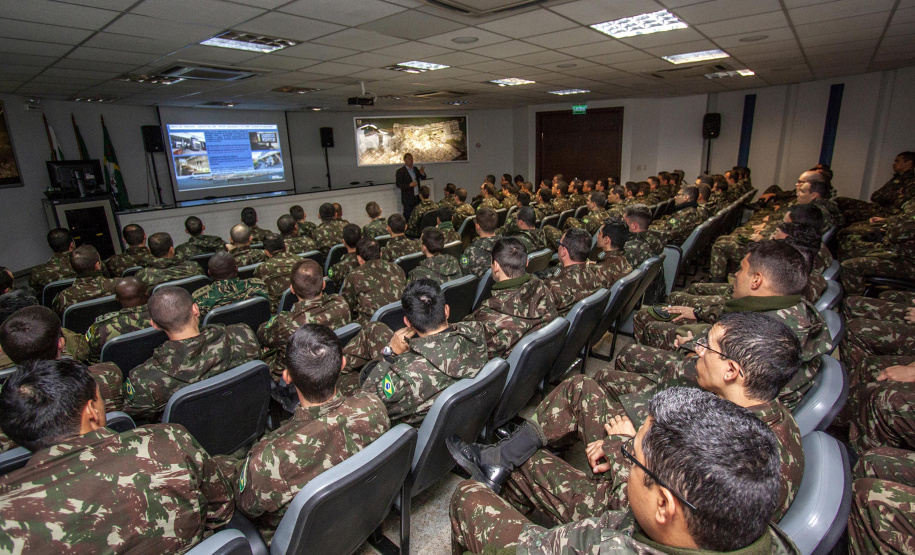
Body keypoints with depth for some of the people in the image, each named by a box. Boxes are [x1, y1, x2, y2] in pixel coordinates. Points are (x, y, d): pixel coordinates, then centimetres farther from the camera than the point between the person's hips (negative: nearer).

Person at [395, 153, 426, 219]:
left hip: (417, 197, 6)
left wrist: (422, 173, -5)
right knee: (408, 216, -4)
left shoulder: (415, 169, 12)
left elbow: (423, 178, 18)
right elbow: (398, 184, -11)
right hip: (408, 199, -5)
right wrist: (409, 185, -23)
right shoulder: (400, 171, -6)